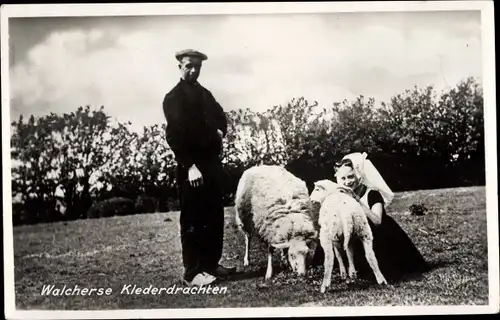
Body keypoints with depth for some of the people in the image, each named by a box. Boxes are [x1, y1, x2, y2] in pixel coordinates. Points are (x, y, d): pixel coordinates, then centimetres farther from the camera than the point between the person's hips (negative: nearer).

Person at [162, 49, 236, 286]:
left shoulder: (205, 94, 17)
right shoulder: (173, 98, -7)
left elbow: (220, 117, 28)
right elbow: (175, 135, -16)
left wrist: (220, 131, 4)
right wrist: (190, 166, -23)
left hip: (213, 161, 8)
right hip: (191, 165, -8)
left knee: (215, 217, 13)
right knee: (193, 220, -4)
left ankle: (211, 264, 24)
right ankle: (192, 273, 2)